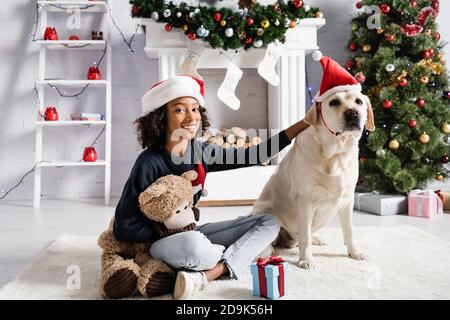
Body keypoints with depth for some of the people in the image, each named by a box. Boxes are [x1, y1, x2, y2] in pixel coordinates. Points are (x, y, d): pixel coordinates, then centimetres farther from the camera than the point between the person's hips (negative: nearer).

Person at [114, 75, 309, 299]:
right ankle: (233, 259, -7)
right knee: (192, 244, -42)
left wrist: (301, 125, -4)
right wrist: (171, 234, -16)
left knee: (269, 222, -2)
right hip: (156, 242, -7)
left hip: (191, 233, 7)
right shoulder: (149, 163, -19)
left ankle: (204, 277, -22)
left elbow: (252, 156, -1)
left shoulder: (201, 152, -3)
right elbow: (124, 228, -18)